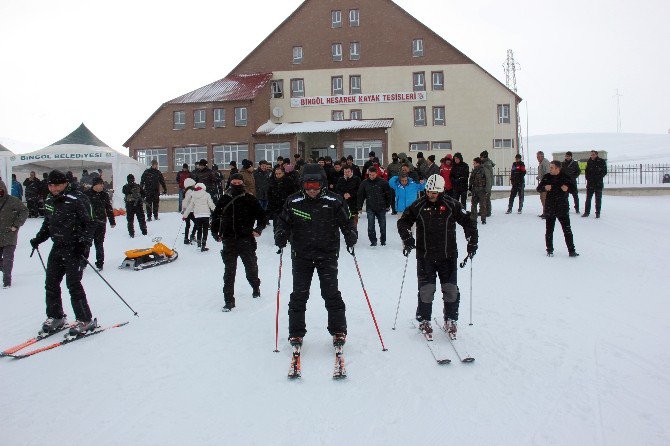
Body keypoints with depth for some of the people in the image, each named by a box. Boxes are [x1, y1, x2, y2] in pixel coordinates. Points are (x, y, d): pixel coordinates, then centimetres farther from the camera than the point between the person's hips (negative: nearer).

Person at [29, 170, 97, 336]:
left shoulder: (77, 200, -13)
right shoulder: (49, 202, 11)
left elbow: (90, 223, -13)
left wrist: (83, 241, -23)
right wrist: (38, 239, 13)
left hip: (76, 248, -8)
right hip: (58, 247, 8)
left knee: (73, 283, -11)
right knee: (51, 283, 9)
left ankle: (86, 320, -1)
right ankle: (55, 317, 25)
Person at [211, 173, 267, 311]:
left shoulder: (250, 199, 1)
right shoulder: (224, 200, 8)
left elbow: (262, 216, 5)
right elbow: (215, 217, 18)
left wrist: (258, 229, -9)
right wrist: (215, 233, 9)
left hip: (246, 239, -1)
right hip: (229, 241, 1)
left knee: (251, 267, 11)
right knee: (229, 271, -1)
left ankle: (256, 287, 41)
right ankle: (229, 301, 4)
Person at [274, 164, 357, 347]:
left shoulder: (334, 201, -5)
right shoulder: (293, 202, -2)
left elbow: (347, 221, 1)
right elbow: (283, 222, 7)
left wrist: (351, 237, -17)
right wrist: (280, 236, -12)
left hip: (327, 255, -1)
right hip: (301, 255, 2)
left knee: (331, 294, 0)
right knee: (299, 294, 5)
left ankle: (338, 331, 16)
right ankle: (296, 333, 19)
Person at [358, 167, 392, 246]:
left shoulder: (382, 182, -4)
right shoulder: (364, 183, 1)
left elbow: (388, 194, 3)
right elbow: (360, 195, 6)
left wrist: (388, 205, 2)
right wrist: (359, 207, 2)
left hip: (381, 208, -1)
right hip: (370, 208, 1)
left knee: (382, 225, 8)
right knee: (371, 225, -6)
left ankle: (383, 240, 23)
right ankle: (373, 241, 4)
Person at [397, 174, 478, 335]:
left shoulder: (452, 205, -2)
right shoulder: (418, 206, -1)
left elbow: (468, 222, 5)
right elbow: (403, 222, 5)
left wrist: (472, 242, -2)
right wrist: (407, 238, -10)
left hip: (448, 256, 1)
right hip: (425, 256, 0)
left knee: (451, 289, 5)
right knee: (426, 290, 0)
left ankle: (451, 320, 23)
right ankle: (424, 320, 18)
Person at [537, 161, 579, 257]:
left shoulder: (565, 177, -4)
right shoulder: (547, 177, 3)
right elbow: (539, 188, 5)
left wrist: (567, 188, -21)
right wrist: (545, 187, -16)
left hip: (563, 208, -2)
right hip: (549, 208, 2)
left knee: (567, 230, -1)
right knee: (549, 230, 8)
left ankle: (571, 250, 7)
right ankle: (550, 250, 19)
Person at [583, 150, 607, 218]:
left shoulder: (601, 161, -4)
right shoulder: (589, 162, 6)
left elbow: (604, 171, -3)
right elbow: (586, 171, 16)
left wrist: (599, 178, -11)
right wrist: (588, 178, 3)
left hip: (598, 183, -3)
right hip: (590, 183, 3)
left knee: (598, 198, 3)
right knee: (588, 198, 5)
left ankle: (598, 213, 9)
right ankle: (586, 212, 12)